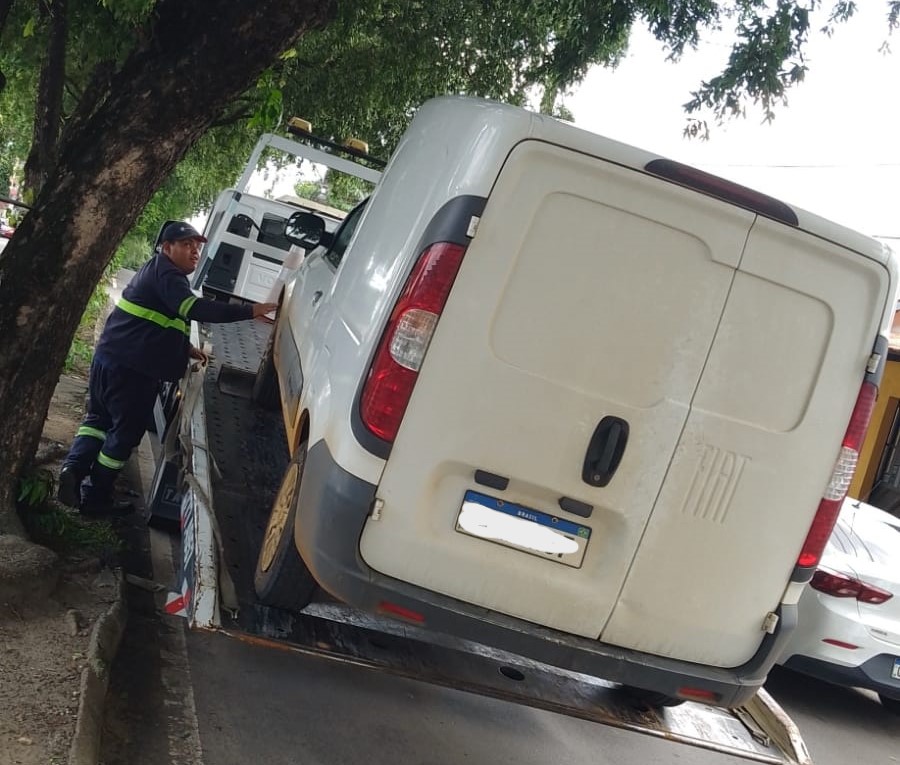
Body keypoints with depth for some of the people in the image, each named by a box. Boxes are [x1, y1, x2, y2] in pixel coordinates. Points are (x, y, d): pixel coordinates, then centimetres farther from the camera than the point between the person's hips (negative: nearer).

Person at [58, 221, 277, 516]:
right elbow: (196, 308, -31)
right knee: (125, 432, 3)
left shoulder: (156, 271, 19)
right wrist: (250, 311, -36)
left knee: (99, 418, 22)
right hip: (133, 369, -9)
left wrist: (186, 348, 18)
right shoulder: (166, 276, -14)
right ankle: (95, 498, 11)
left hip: (108, 358, 9)